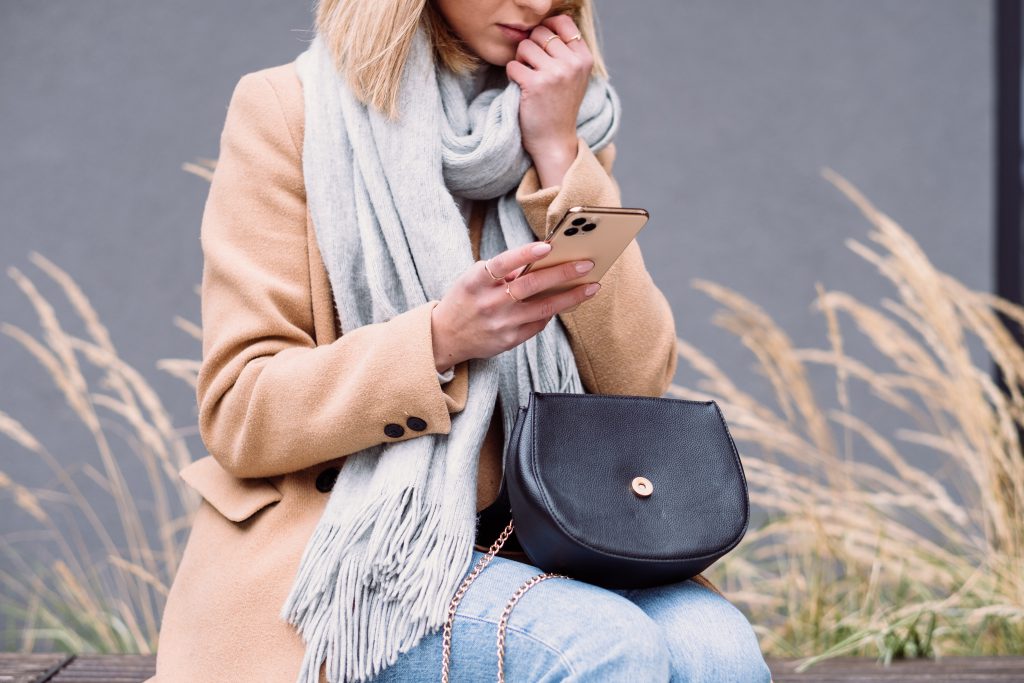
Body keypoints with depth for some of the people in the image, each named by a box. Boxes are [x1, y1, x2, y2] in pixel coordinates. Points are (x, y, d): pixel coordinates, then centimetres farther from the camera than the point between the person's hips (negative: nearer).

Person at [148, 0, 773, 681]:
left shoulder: (564, 121, 11)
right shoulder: (285, 109, -2)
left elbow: (638, 386, -1)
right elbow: (238, 412, -8)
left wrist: (559, 153, -6)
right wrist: (440, 340, -22)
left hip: (521, 538, 4)